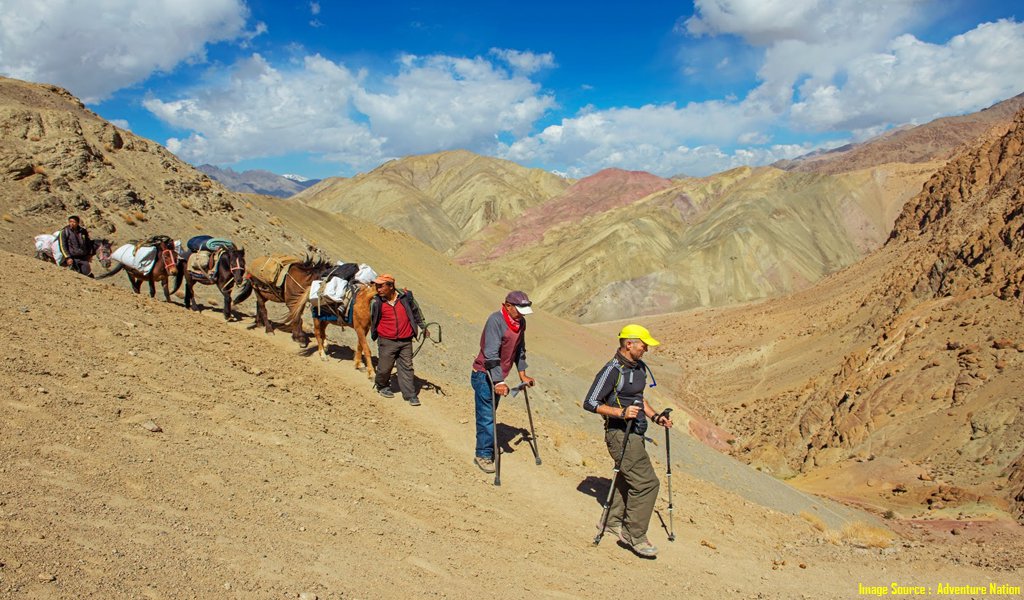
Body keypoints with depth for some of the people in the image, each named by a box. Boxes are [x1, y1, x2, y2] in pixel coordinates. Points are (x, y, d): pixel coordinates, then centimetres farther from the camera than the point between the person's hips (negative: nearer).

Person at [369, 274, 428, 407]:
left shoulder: (406, 297, -4)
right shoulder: (376, 302, -7)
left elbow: (416, 312, 12)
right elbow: (373, 320, 9)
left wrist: (423, 327, 18)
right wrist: (374, 334, 13)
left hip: (405, 341, 1)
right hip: (387, 341, -1)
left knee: (406, 368, 4)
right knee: (384, 368, 7)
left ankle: (410, 395, 11)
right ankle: (382, 387, 36)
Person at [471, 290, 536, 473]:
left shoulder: (520, 322, 3)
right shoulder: (496, 321, -24)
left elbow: (519, 349, 16)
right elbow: (491, 354, -29)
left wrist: (522, 374, 14)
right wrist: (498, 382, -33)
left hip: (497, 376, 8)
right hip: (484, 375, -8)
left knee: (490, 414, 16)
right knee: (486, 416, -5)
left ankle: (486, 450, 28)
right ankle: (483, 455, 5)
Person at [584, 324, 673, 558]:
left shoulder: (640, 368, 10)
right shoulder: (612, 370, -18)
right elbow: (590, 403, -18)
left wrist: (655, 416, 11)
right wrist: (621, 412, -27)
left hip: (635, 434, 10)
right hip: (620, 435, -10)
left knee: (628, 479, 19)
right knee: (646, 483, -11)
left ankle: (612, 521, 35)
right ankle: (634, 535, 0)